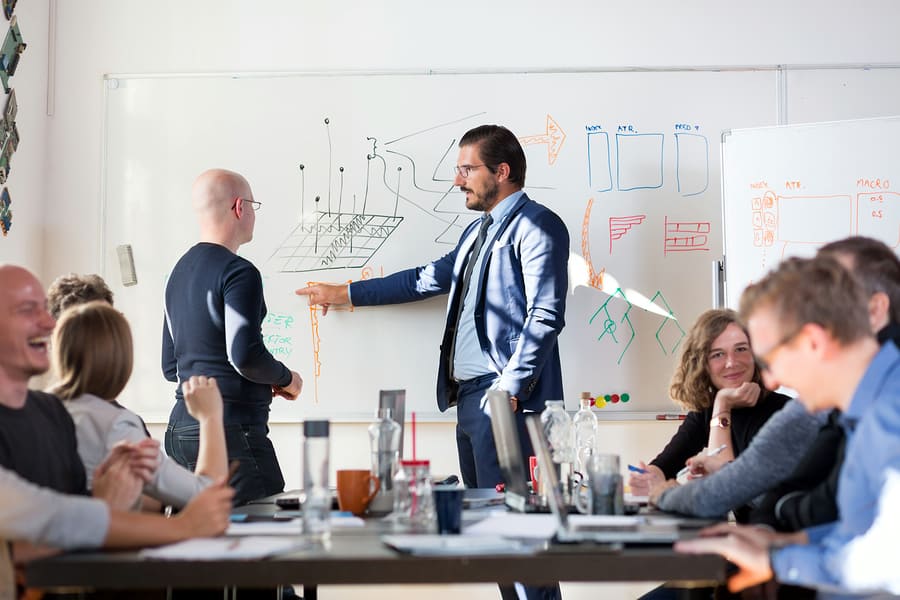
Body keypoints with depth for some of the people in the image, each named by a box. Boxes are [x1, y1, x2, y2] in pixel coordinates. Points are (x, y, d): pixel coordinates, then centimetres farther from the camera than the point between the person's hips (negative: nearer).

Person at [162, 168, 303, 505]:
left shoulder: (180, 271, 17)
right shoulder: (238, 272, -10)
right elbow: (245, 355, -21)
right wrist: (285, 377, -1)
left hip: (181, 428, 9)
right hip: (231, 430, -9)